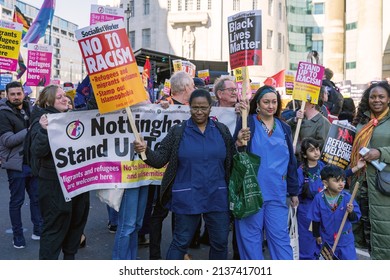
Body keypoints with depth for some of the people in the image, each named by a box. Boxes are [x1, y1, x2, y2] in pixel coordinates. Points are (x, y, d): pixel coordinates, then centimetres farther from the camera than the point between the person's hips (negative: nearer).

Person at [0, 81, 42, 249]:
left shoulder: (30, 109, 10)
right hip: (16, 164, -5)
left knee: (36, 197, 11)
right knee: (17, 201, 4)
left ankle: (38, 230, 23)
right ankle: (18, 235, 17)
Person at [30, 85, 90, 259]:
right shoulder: (42, 120, -10)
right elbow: (38, 152, -20)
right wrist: (44, 130, -34)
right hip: (55, 183, -7)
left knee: (77, 220, 18)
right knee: (55, 225, 0)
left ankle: (70, 256, 36)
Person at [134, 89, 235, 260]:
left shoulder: (222, 130, 5)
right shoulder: (178, 131, -1)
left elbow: (232, 162, 9)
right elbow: (160, 160, -4)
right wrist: (145, 151, -19)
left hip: (217, 197, 3)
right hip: (187, 198, -2)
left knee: (220, 241, 13)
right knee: (181, 242, 7)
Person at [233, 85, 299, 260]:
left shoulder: (284, 128, 12)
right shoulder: (247, 123, -2)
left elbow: (291, 161, 17)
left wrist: (293, 191, 17)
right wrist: (239, 144, -27)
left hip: (277, 193, 3)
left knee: (280, 235, 4)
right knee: (250, 235, 5)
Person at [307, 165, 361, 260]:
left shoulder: (347, 197, -15)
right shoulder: (319, 198, -14)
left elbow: (355, 219, -11)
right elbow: (315, 219, -3)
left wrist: (351, 212, -31)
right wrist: (317, 235, 3)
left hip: (345, 239, 0)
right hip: (327, 240, 0)